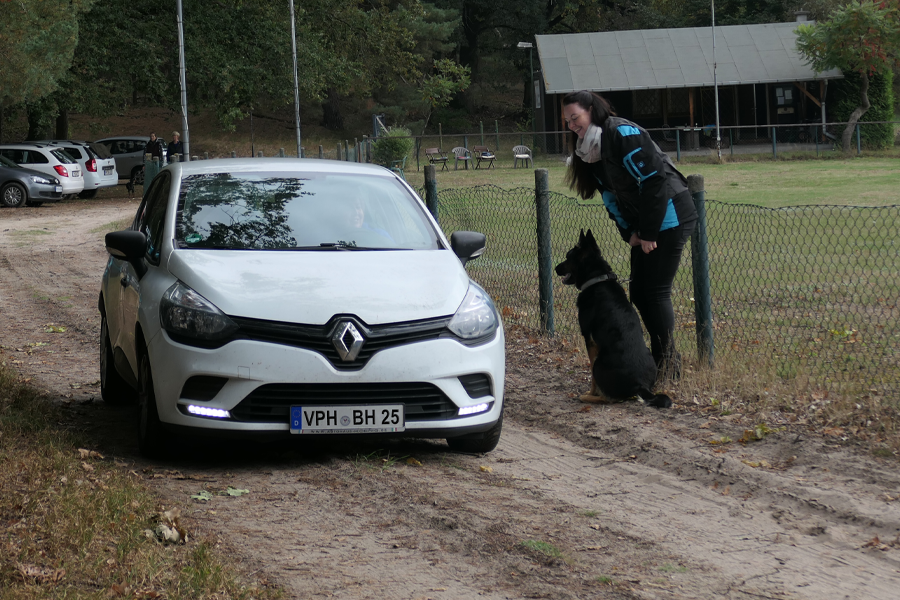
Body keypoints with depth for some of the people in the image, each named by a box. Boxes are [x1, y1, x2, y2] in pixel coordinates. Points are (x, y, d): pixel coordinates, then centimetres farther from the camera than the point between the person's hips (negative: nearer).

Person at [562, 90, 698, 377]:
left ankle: (668, 366, -1)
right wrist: (629, 232, -1)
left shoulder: (623, 134, -17)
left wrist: (648, 233, -18)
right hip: (643, 224, 9)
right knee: (638, 291, 9)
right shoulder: (591, 147, 10)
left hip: (669, 218, -9)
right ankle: (661, 357, 18)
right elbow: (611, 195, 12)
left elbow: (654, 181, -21)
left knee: (656, 291, -8)